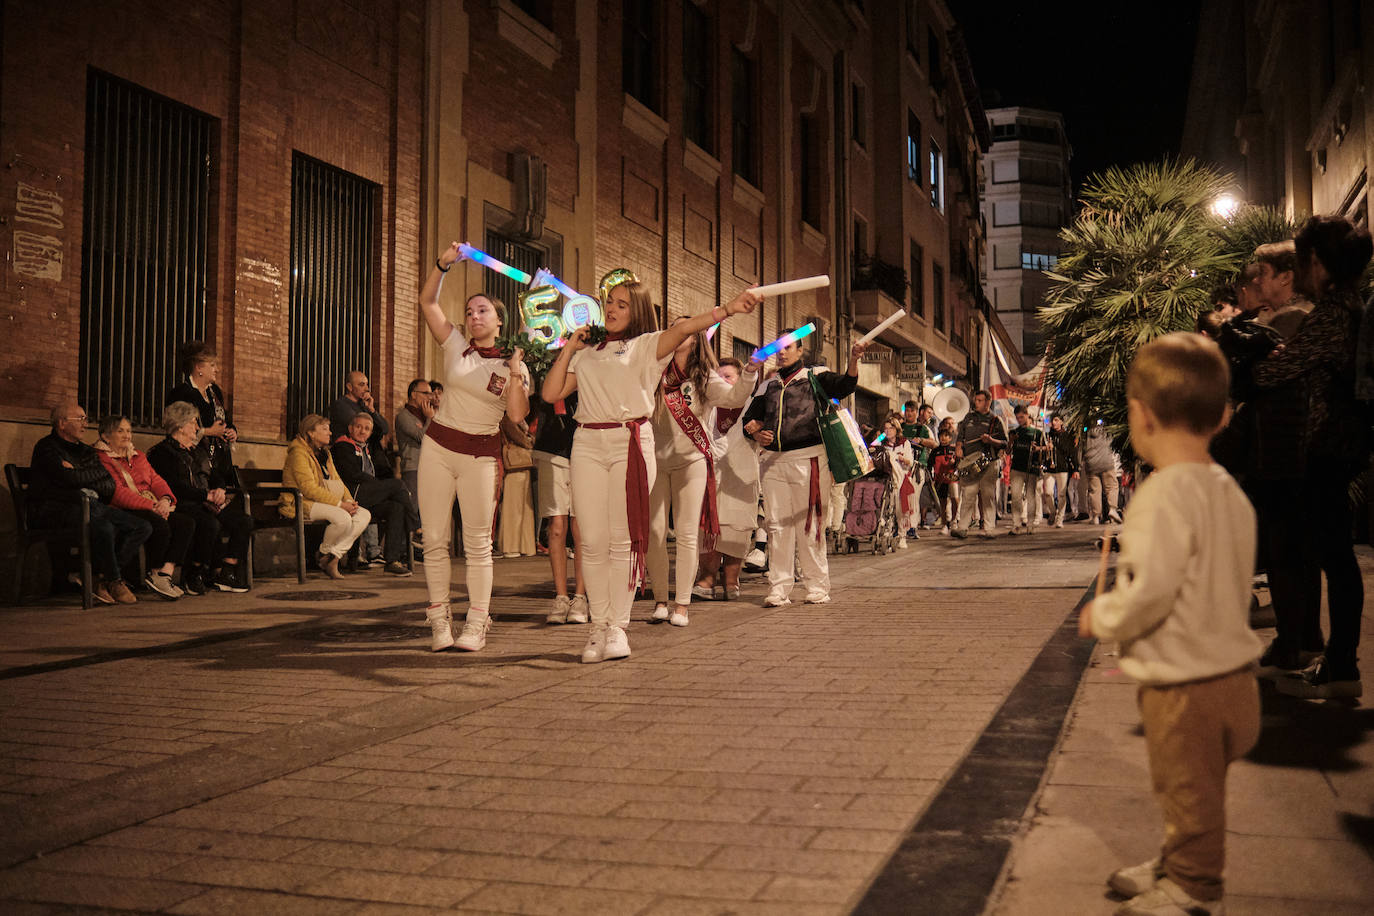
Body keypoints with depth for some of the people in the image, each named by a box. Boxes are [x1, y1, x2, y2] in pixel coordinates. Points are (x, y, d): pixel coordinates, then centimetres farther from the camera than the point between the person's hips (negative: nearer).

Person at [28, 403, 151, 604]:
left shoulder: (85, 451, 24)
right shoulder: (47, 447, 2)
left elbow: (111, 485, 11)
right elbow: (69, 479, -16)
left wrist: (78, 475, -3)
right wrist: (96, 476, 2)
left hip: (85, 508, 8)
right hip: (51, 510, -7)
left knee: (142, 526, -12)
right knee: (102, 525, -37)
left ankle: (101, 579, -18)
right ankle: (114, 581, -19)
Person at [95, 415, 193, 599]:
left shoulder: (138, 456, 27)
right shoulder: (100, 458, 0)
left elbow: (156, 480, 17)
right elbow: (118, 492, -12)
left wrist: (165, 500, -7)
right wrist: (151, 506, -21)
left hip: (154, 509, 8)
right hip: (123, 511, -8)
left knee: (187, 523, -18)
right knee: (160, 526, -34)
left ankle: (165, 572, -25)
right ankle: (155, 573, -13)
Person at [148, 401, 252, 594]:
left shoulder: (199, 451, 28)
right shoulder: (162, 452, 1)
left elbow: (215, 475, 26)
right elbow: (174, 487, -11)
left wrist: (220, 489, 1)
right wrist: (206, 495, -15)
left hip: (207, 504, 8)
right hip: (183, 505, -8)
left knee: (244, 522, -17)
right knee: (210, 524, -37)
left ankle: (226, 573, -16)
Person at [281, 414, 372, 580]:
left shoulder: (324, 453, 19)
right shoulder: (299, 452, -10)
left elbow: (337, 481, 17)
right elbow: (309, 488, -19)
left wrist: (349, 500, -4)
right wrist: (339, 503, -22)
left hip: (326, 502, 9)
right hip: (302, 503, -9)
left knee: (364, 515, -12)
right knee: (343, 518, -33)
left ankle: (334, 556, -14)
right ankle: (324, 554, -7)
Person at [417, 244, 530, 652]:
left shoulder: (514, 365, 1)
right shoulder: (456, 346, 7)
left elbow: (517, 415, -11)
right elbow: (427, 303, -1)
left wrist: (514, 372, -18)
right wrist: (443, 265, -13)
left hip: (480, 454, -2)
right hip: (438, 445, 2)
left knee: (477, 542, 0)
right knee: (435, 539, 1)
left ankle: (476, 623, 6)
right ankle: (439, 620, 9)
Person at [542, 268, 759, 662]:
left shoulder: (646, 345, 10)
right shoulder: (587, 354, 22)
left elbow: (686, 327, -8)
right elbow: (550, 393, 15)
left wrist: (728, 309, -25)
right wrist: (568, 348, 14)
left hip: (631, 442, -3)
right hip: (587, 443, 3)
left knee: (624, 539, -5)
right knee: (593, 542, 0)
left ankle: (618, 626, 0)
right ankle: (598, 625, 6)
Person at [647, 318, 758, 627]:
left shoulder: (705, 378, -2)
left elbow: (733, 397, -17)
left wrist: (751, 370, -34)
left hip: (691, 461, -1)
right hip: (655, 460, 1)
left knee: (687, 534, -1)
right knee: (655, 532, 1)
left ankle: (682, 604, 6)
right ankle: (660, 599, 14)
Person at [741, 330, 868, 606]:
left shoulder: (815, 377, 7)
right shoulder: (768, 386, 19)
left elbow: (845, 385, -10)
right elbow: (750, 418, 22)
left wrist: (853, 359, -29)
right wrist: (756, 434, 0)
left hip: (807, 459, -4)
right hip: (772, 460, 4)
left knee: (809, 525, -1)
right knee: (777, 526, 4)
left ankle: (817, 587, 8)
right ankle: (778, 588, 8)